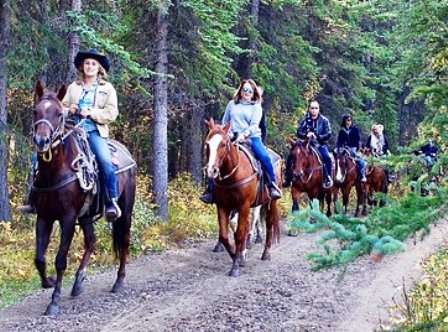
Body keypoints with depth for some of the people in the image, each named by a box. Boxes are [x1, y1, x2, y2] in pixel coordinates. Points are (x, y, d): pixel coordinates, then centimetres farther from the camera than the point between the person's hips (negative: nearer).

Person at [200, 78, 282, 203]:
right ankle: (210, 189, -7)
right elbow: (225, 122, 19)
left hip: (252, 137, -2)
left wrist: (244, 134, -24)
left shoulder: (256, 107, 6)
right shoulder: (232, 104, 14)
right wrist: (227, 134, 1)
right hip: (233, 138, 2)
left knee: (264, 157, -26)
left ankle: (273, 186, -13)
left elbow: (254, 125, -7)